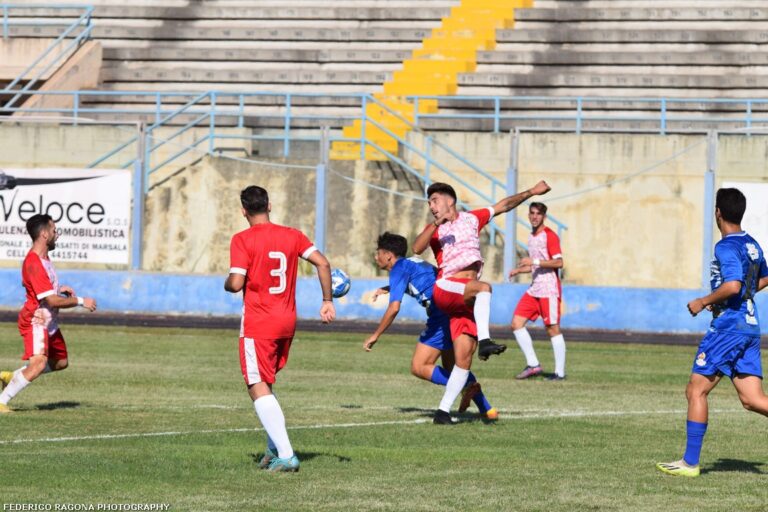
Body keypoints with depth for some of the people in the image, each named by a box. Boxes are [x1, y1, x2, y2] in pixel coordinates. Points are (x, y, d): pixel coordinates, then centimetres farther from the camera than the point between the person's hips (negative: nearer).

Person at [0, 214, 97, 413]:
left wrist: (59, 289, 12)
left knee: (61, 362, 20)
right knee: (38, 364, -27)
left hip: (49, 322, 10)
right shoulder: (34, 264, -25)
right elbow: (52, 300, -26)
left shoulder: (44, 257, 9)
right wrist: (81, 301, -17)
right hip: (36, 322, -10)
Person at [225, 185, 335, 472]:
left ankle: (286, 455, -17)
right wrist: (328, 301, 6)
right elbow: (322, 263, -1)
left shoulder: (242, 241, -10)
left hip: (257, 325, -6)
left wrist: (227, 284, 5)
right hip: (287, 321, 6)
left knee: (258, 389, -5)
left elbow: (236, 283, -18)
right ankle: (274, 449, 19)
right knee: (265, 385, 23)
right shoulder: (291, 236, 5)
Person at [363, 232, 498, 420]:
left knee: (418, 367, -3)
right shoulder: (414, 262, 24)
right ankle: (487, 410, 16)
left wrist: (375, 336, -3)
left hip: (443, 316, -9)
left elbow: (394, 308, -11)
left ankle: (467, 387, -17)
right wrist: (388, 288, 47)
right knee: (451, 367, 22)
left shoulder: (399, 269, -2)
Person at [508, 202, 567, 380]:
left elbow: (558, 262, -17)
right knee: (517, 323, 0)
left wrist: (534, 261, -22)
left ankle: (560, 372, 1)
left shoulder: (549, 236, -9)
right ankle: (533, 365, 4)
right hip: (534, 290, 9)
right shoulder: (532, 237, 17)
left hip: (549, 289, -9)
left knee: (552, 329, -5)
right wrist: (519, 270, 11)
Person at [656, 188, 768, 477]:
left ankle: (690, 462, 1)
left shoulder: (726, 247, -14)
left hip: (728, 328, -8)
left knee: (696, 390, 0)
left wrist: (704, 302, -13)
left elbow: (732, 285, -26)